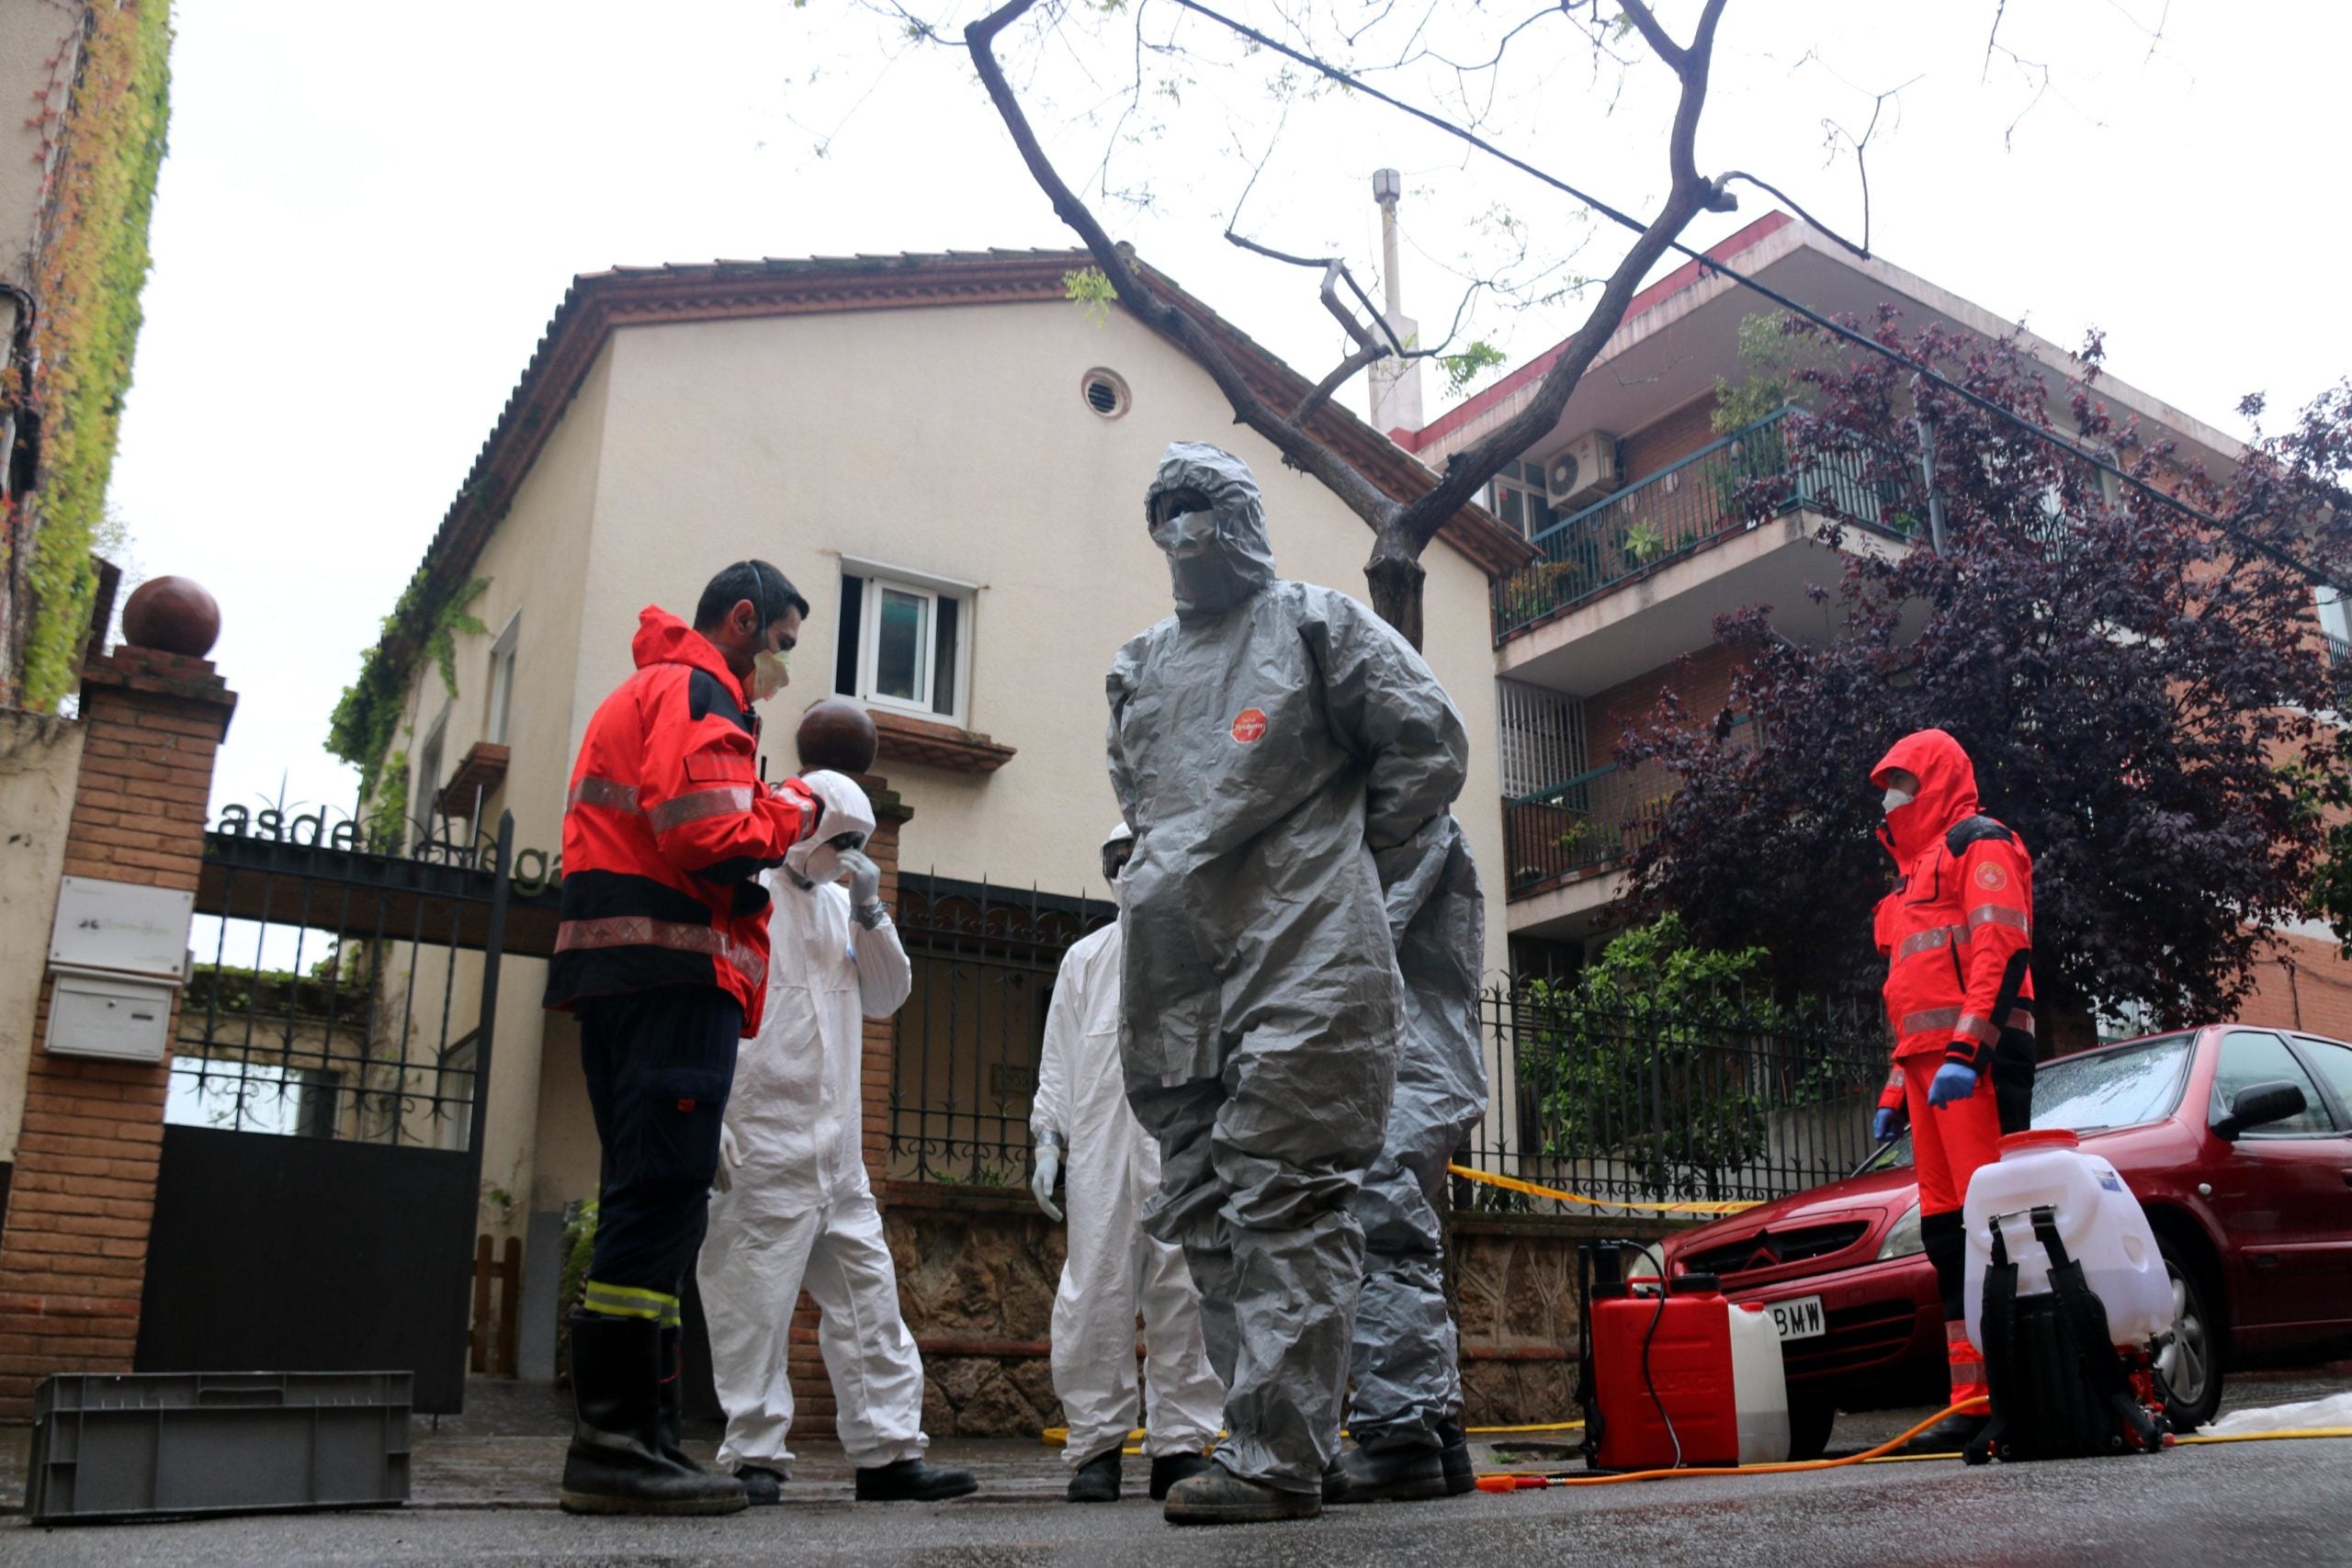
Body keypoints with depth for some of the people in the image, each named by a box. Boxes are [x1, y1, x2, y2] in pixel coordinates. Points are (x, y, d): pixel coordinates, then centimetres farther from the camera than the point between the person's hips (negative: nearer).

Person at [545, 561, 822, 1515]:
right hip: (675, 978, -11)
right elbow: (705, 838, -18)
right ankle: (616, 1441, -11)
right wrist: (788, 813, -1)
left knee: (648, 1203, 11)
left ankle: (632, 1437, 14)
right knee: (660, 1198, -11)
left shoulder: (644, 693, 29)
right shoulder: (698, 693, -5)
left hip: (616, 981, 11)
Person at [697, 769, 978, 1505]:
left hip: (837, 1149, 7)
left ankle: (889, 1451, 8)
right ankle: (755, 1456, 6)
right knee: (757, 1302, -3)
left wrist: (869, 910, 3)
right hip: (763, 1142, -7)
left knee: (868, 1297, 5)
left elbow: (887, 997, 16)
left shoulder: (839, 904, 20)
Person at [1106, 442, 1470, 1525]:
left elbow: (1429, 743, 6)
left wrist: (1343, 845, 6)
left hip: (1299, 960, -6)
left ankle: (1277, 1458, -12)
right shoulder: (1140, 668, 25)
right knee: (1204, 1211, 5)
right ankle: (1262, 1429, 12)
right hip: (1175, 978, 7)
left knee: (1283, 1202, -12)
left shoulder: (1314, 624, 10)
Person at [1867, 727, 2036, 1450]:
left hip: (1977, 1062, -9)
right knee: (1948, 1230, 3)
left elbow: (2002, 949, -12)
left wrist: (1966, 1050, -22)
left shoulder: (1978, 843, 4)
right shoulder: (1915, 873, 30)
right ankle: (1974, 1396, 3)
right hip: (1930, 1066, 9)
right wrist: (1896, 1089, 23)